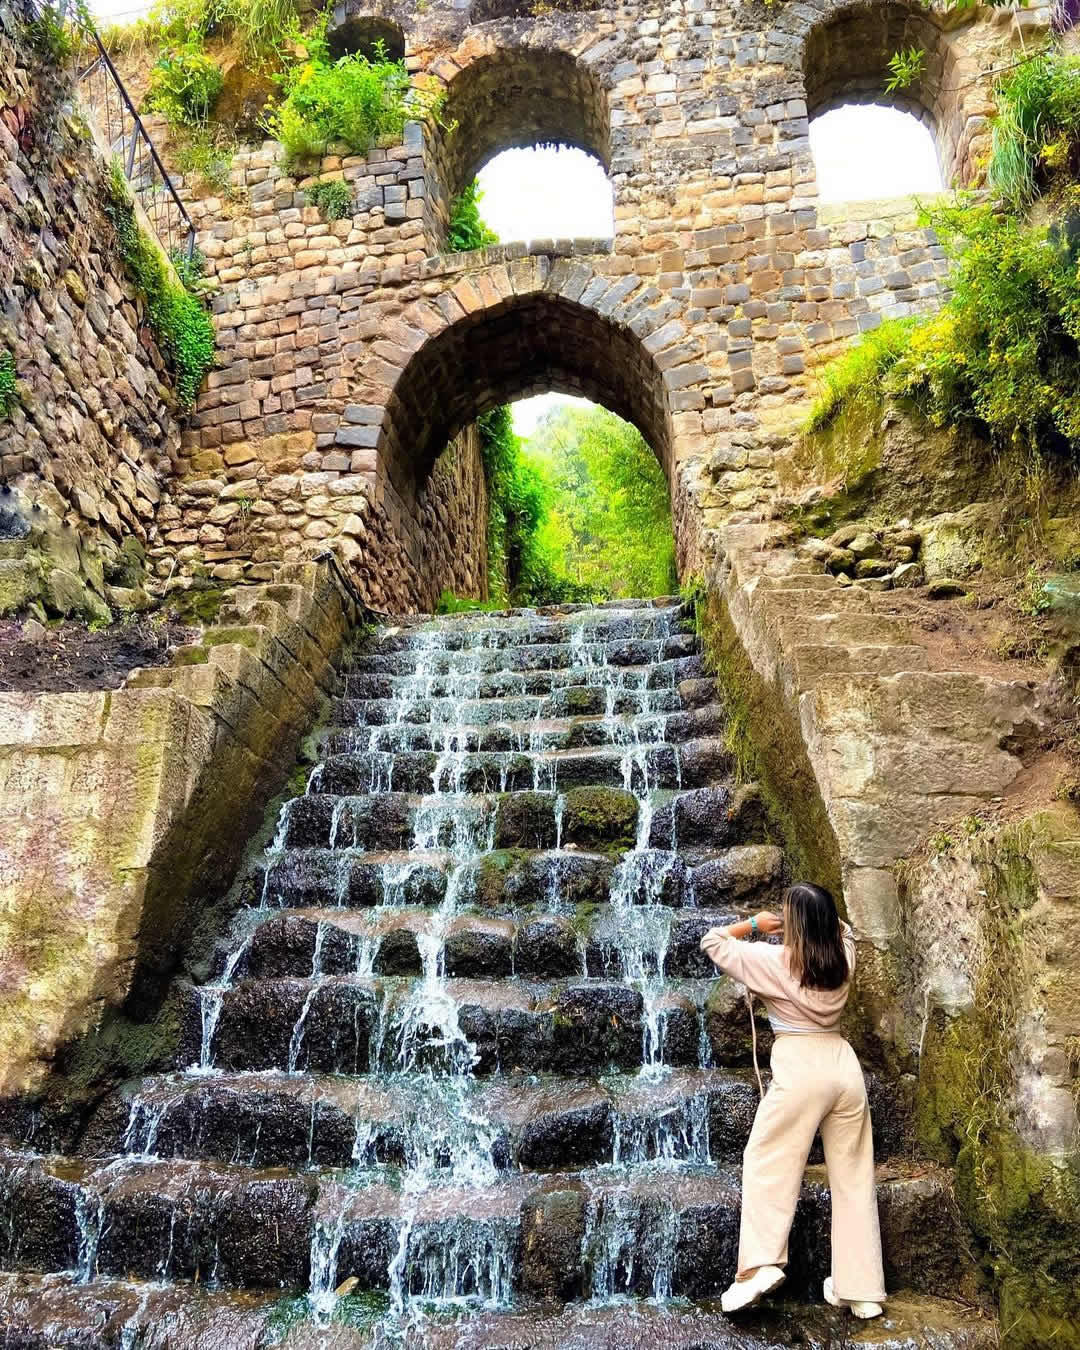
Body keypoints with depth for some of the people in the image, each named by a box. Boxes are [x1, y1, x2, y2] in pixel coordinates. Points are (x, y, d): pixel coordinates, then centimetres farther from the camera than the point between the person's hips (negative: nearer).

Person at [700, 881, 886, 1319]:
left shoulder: (773, 960, -6)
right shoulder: (844, 956, 6)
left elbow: (712, 941, 7)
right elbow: (843, 930, 32)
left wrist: (754, 924, 16)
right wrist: (817, 915, 23)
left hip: (800, 1065, -6)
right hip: (844, 1064, 6)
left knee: (767, 1163, 4)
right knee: (853, 1176, 12)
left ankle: (762, 1263, -9)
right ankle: (862, 1290, 19)